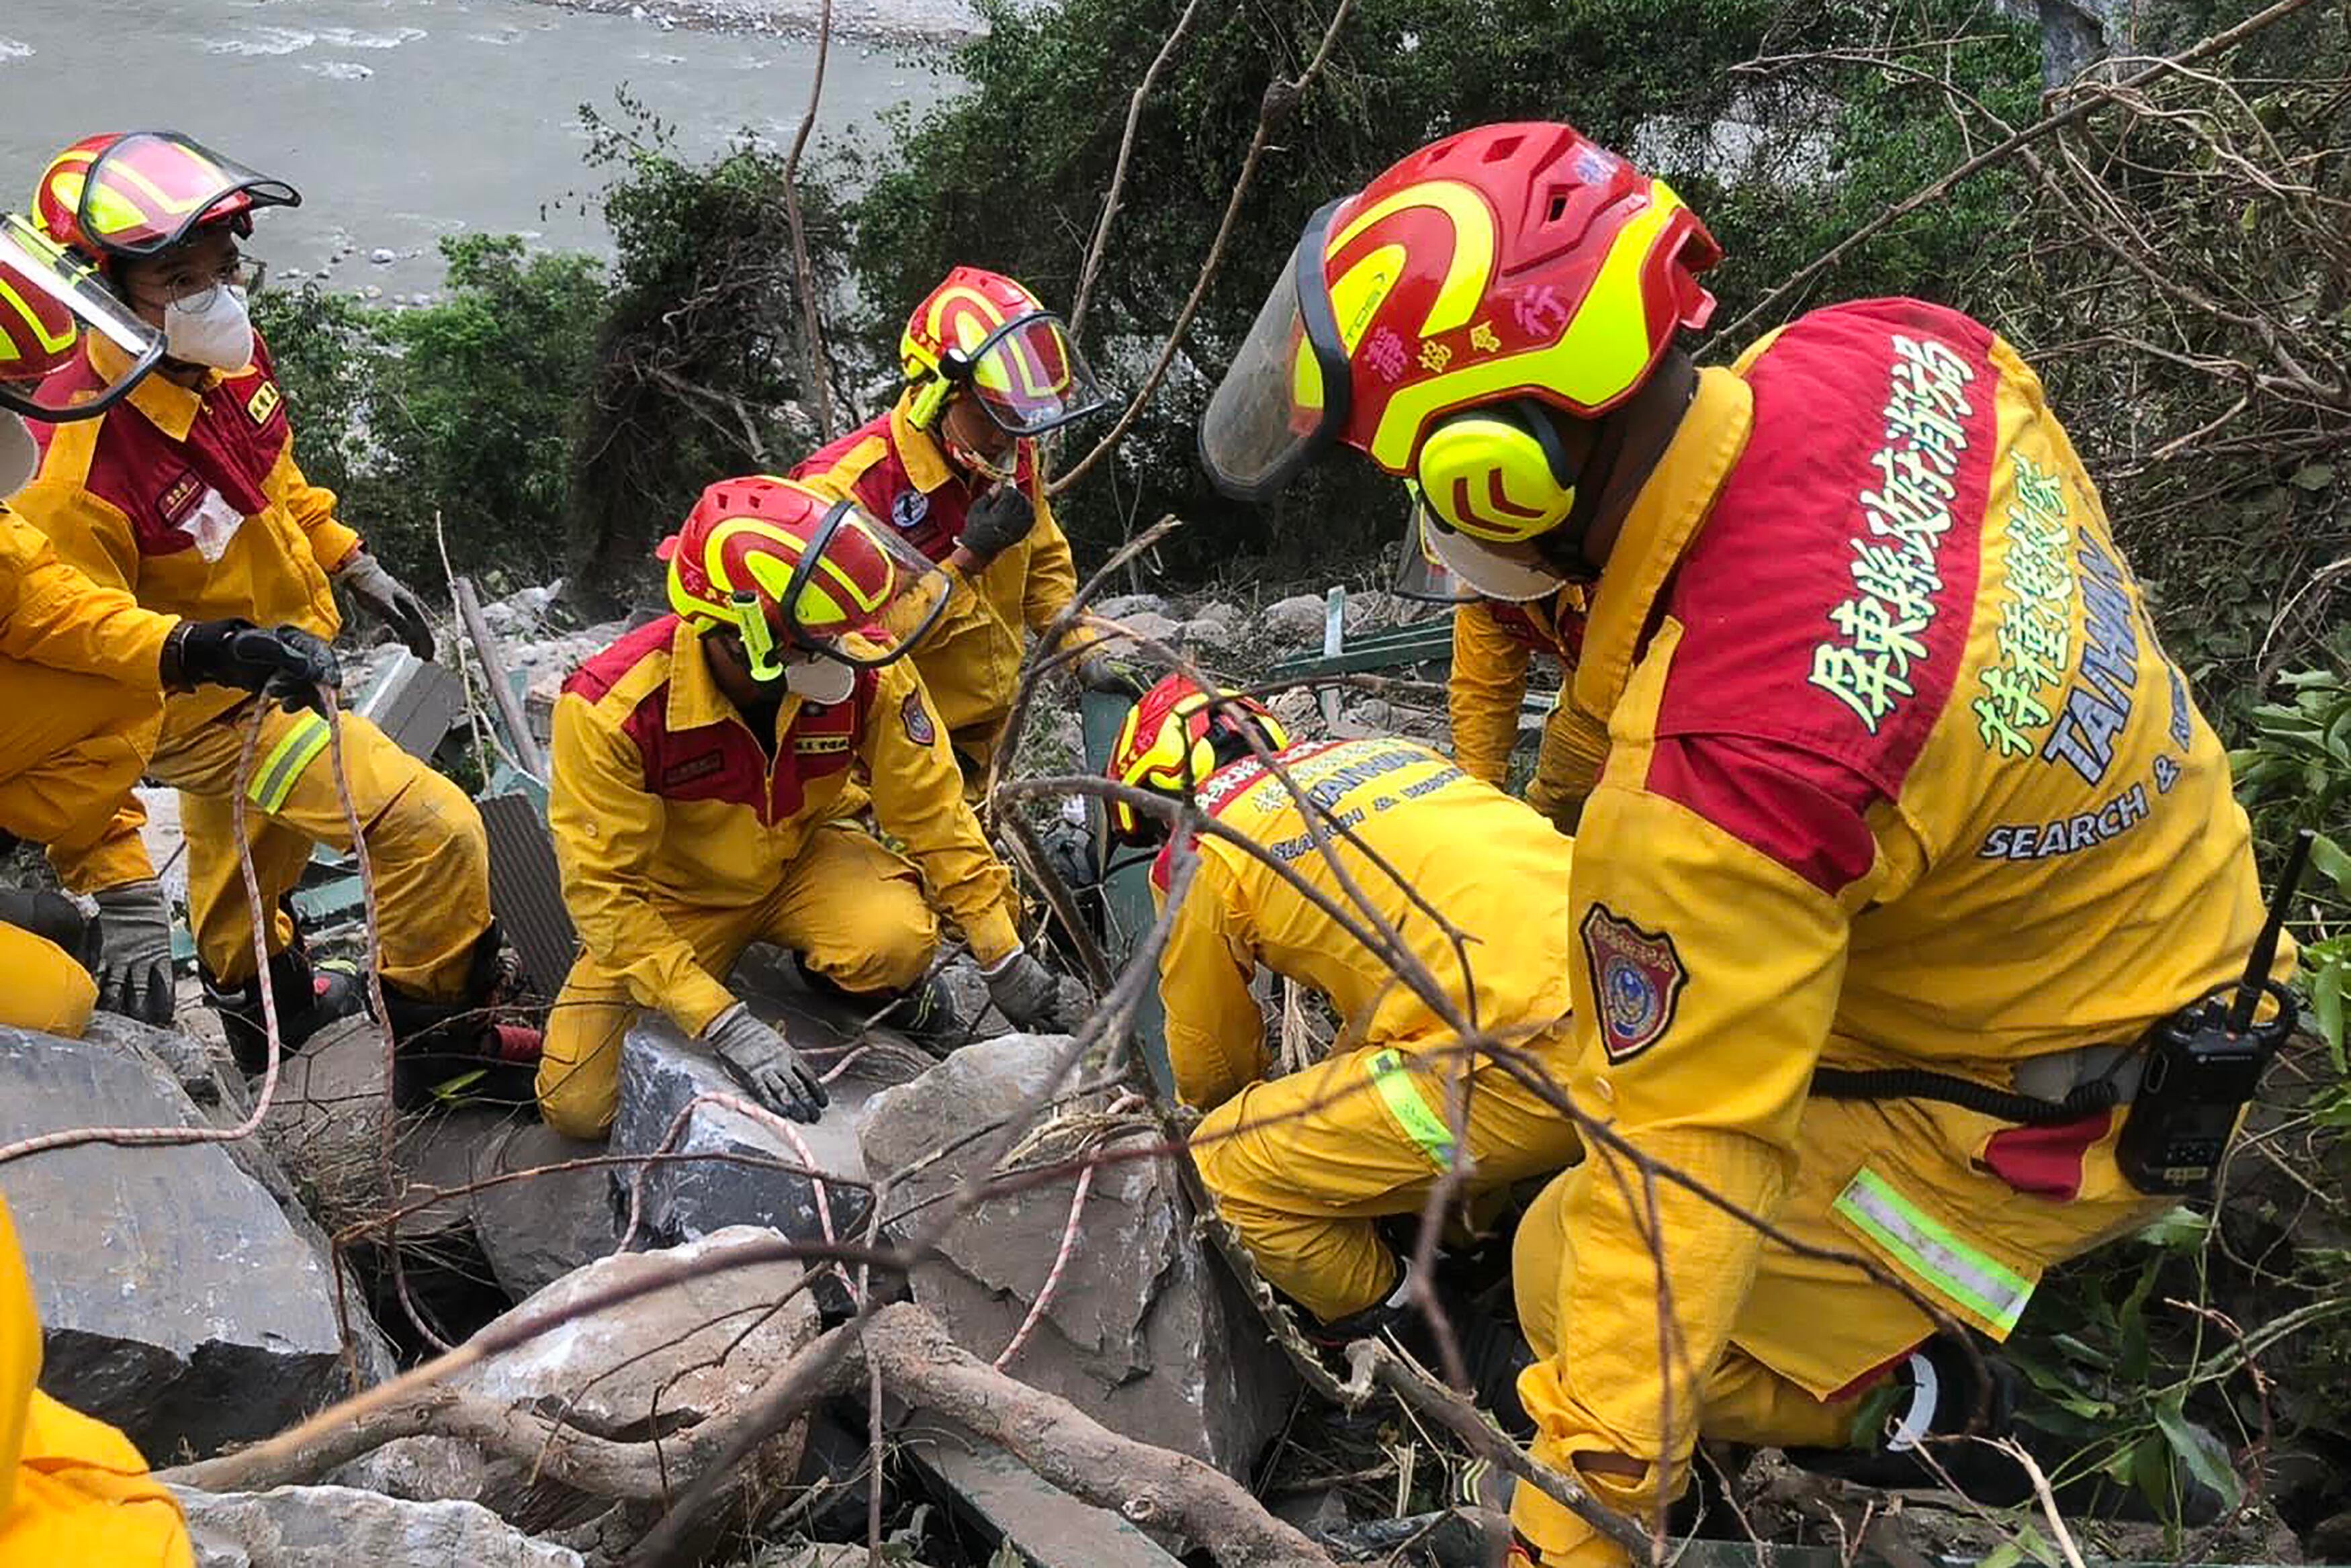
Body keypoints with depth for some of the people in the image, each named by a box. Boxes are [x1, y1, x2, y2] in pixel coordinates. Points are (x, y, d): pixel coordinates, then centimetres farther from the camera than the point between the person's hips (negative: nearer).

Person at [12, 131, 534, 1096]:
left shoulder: (229, 356, -12)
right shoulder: (80, 471, -35)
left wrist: (353, 565, 15)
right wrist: (117, 883, -30)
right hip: (214, 711, -8)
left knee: (250, 861, 31)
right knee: (433, 834, -15)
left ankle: (260, 1000, 57)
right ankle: (439, 1036, 6)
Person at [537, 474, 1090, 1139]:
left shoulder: (865, 671, -26)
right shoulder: (612, 709, -33)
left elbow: (929, 809, -13)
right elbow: (603, 888, -27)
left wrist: (1006, 959, -11)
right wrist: (725, 1026, -35)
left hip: (805, 858, 1)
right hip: (673, 895, 0)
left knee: (896, 942, -33)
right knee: (579, 1106, -8)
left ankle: (874, 986, 5)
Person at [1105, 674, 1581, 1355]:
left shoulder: (1199, 851, 5)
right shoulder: (1384, 750, 25)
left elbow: (1209, 1057, 20)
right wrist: (1329, 1091, 53)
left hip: (1533, 1067, -8)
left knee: (1233, 1161, 6)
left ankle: (1377, 1336, 25)